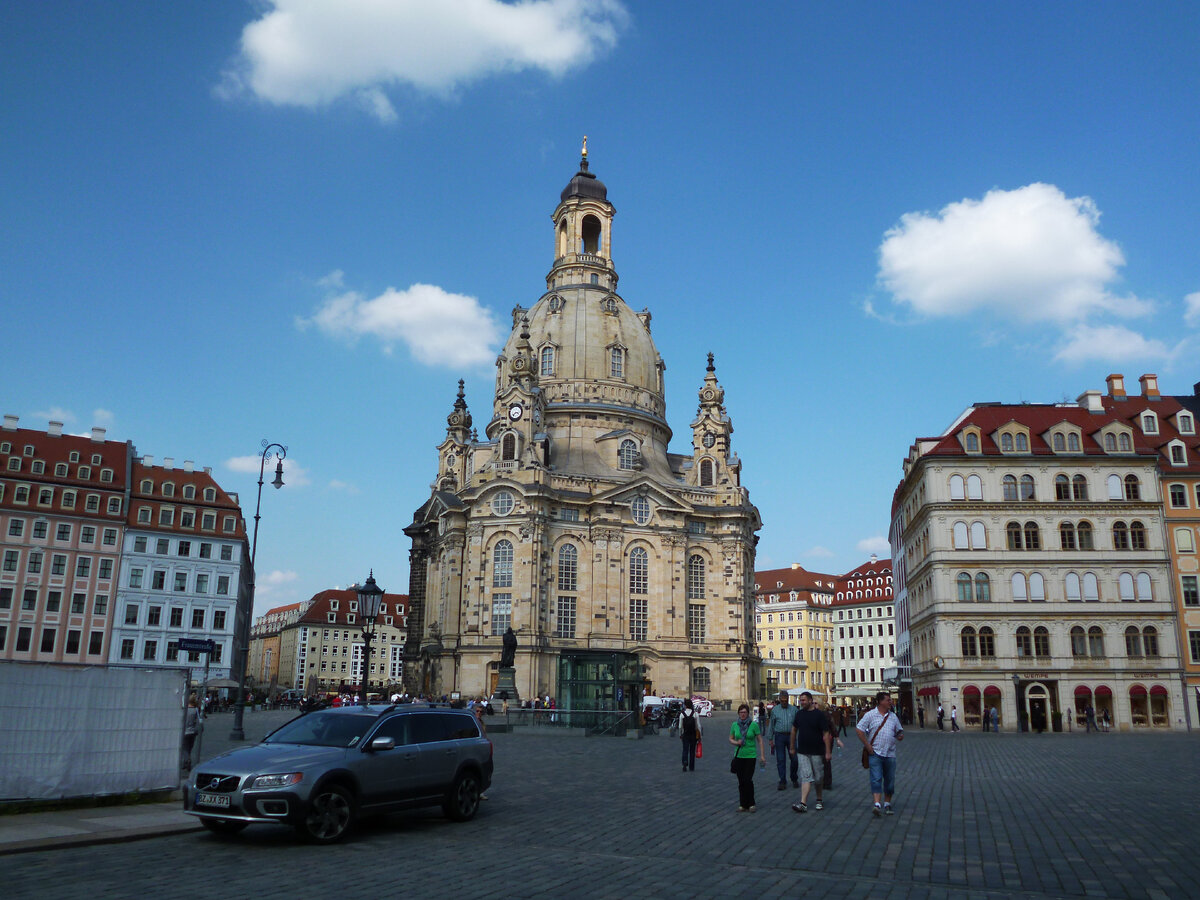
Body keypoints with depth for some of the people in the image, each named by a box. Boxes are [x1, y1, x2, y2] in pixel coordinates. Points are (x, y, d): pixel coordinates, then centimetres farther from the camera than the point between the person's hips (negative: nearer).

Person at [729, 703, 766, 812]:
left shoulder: (753, 724, -5)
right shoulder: (735, 725, 3)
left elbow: (760, 740, 0)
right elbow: (730, 738, 13)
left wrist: (762, 755, -3)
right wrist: (736, 742, -9)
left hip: (750, 755, -3)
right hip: (739, 755, 3)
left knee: (748, 780, -9)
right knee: (741, 781, 5)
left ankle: (751, 804, 5)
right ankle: (742, 804, 14)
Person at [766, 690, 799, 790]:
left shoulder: (794, 709, 4)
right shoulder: (775, 710, 5)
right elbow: (771, 724, 8)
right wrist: (770, 739, 5)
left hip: (791, 736, 0)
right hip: (779, 736, 0)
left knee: (794, 759, 1)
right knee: (780, 760, 1)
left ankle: (794, 779, 22)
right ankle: (782, 781, 9)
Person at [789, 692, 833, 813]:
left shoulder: (819, 715, -8)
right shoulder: (799, 713, 6)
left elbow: (826, 734, -9)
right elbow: (794, 730, 16)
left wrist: (828, 752, -13)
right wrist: (792, 747, 17)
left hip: (817, 752, -3)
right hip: (802, 752, 3)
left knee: (818, 777, 9)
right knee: (806, 777, -4)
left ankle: (819, 800, 29)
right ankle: (803, 804, -11)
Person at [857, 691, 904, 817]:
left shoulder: (893, 716, 11)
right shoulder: (870, 715, -3)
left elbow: (899, 731, 21)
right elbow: (860, 730, -4)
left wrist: (900, 736, -4)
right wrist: (867, 746, -7)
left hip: (890, 754, 4)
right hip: (875, 753, -4)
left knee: (889, 780, 8)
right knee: (876, 779, -13)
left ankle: (887, 804, 23)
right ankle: (877, 805, -19)